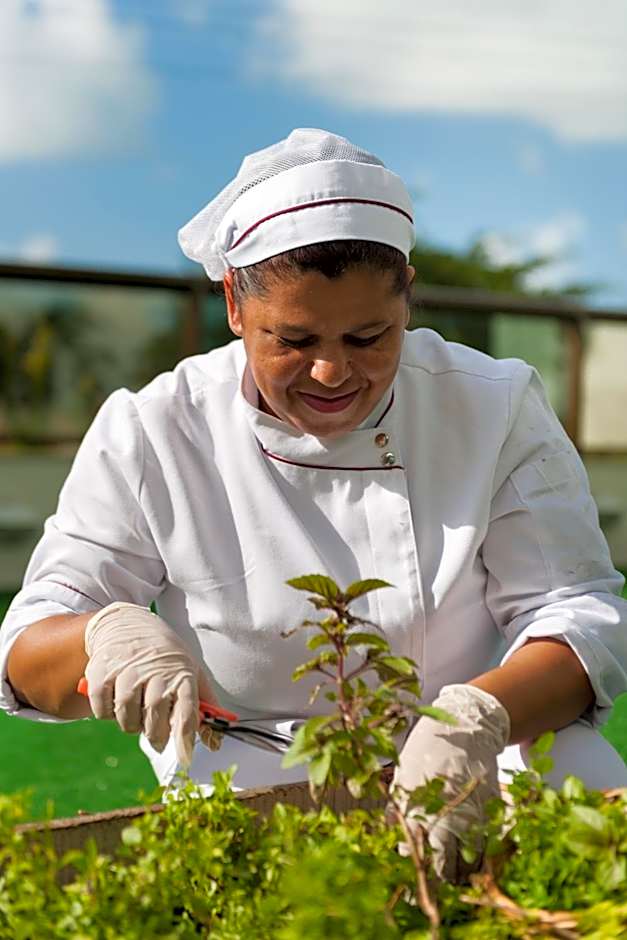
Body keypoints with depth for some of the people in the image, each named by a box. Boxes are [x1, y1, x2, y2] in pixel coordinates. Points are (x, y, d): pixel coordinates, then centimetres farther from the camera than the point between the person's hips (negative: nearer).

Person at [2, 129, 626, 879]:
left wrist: (479, 717, -33)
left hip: (470, 788, 3)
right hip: (249, 805, -2)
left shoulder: (497, 409, -4)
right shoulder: (146, 435, -6)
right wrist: (107, 634, -29)